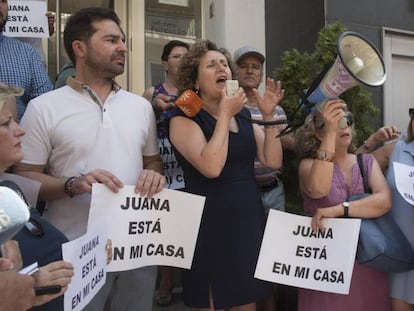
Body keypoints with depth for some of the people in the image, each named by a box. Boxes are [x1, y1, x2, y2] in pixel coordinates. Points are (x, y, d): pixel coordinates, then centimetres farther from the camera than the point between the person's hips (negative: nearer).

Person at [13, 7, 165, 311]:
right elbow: (23, 178, -5)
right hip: (76, 252, -4)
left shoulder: (141, 105, 9)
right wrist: (73, 184, -22)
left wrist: (154, 174, -7)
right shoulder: (44, 108, -4)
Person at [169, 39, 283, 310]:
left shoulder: (244, 115, 10)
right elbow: (211, 167, -24)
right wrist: (225, 114, -17)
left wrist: (269, 115, -6)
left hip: (250, 218, 6)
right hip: (212, 223, -5)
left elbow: (273, 161, 2)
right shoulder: (184, 118, -8)